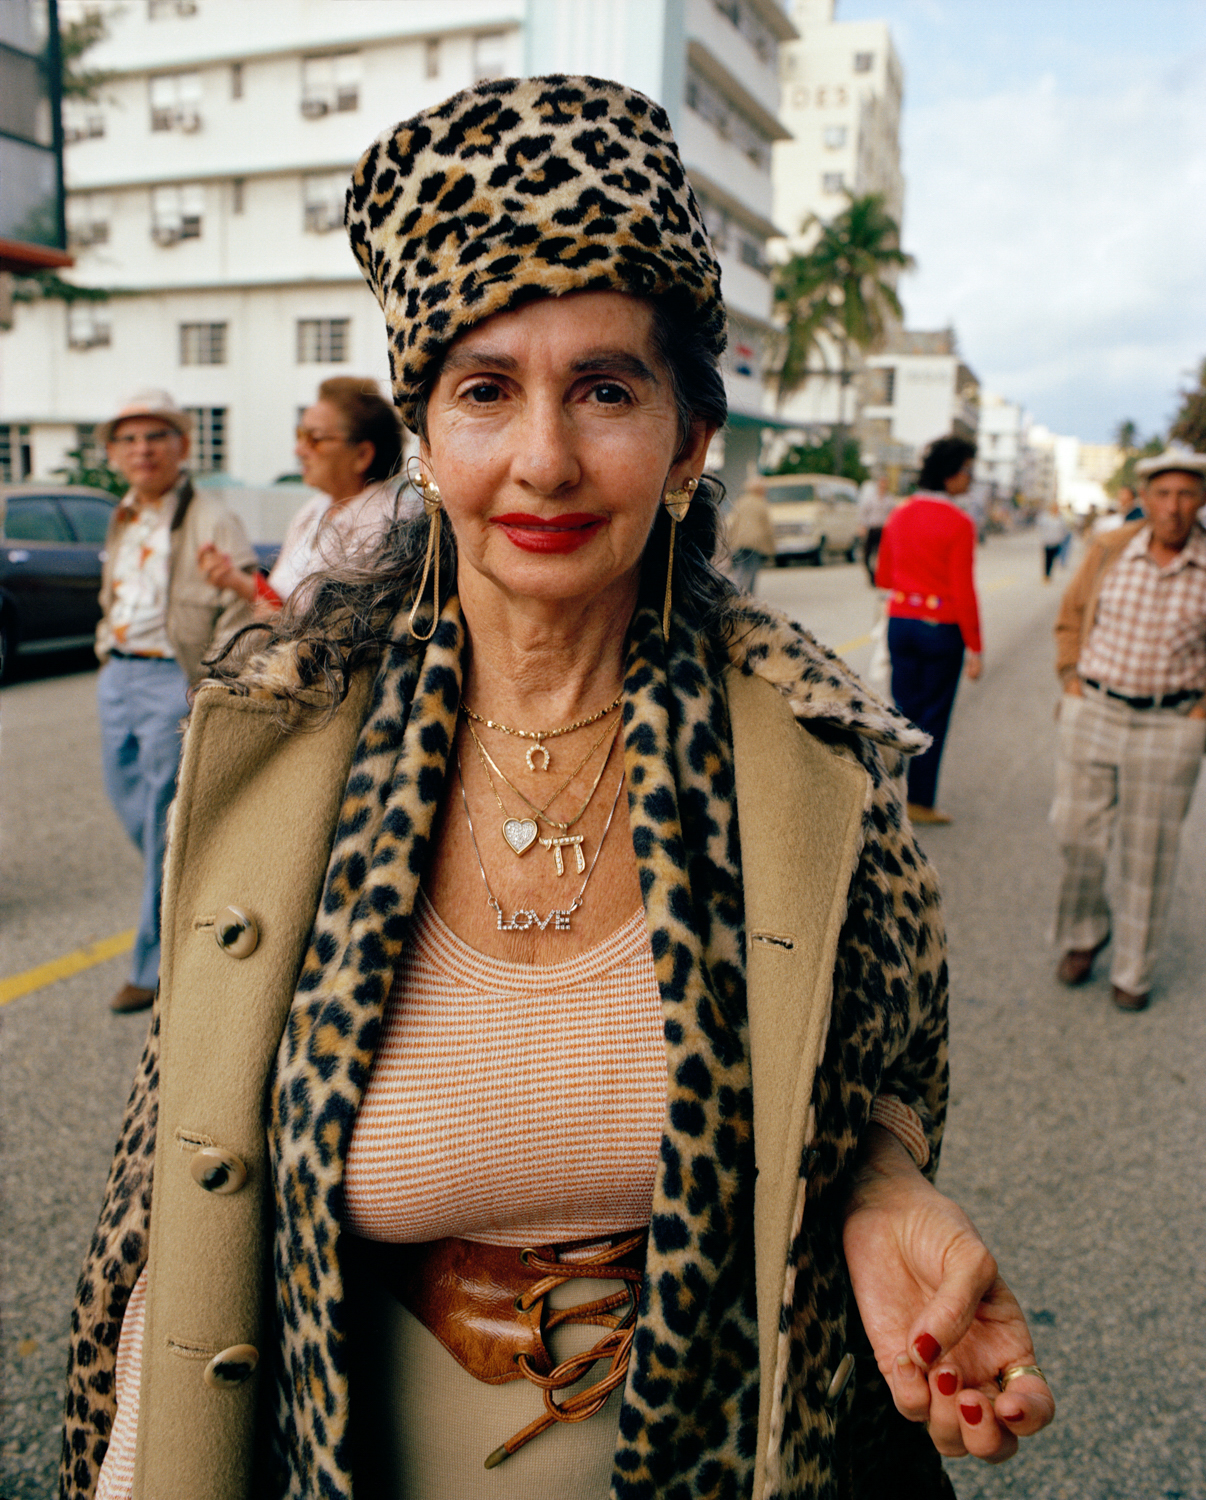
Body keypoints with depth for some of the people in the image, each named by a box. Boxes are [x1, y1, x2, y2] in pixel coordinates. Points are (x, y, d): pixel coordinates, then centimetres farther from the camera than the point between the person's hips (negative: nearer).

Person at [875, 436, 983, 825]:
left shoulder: (899, 515, 6)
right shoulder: (959, 523, -12)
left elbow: (882, 577, 12)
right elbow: (963, 589, -15)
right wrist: (974, 647, -10)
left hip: (900, 622, 5)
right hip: (943, 629, -5)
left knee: (901, 710, 13)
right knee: (933, 717, 5)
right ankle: (920, 802, 11)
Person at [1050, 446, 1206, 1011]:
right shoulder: (1108, 551, -1)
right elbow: (1072, 616, 14)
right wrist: (1071, 679, 5)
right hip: (1093, 713, 2)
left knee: (1148, 856, 7)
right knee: (1077, 836, 7)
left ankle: (1133, 971, 24)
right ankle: (1084, 933, 34)